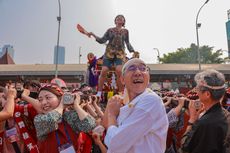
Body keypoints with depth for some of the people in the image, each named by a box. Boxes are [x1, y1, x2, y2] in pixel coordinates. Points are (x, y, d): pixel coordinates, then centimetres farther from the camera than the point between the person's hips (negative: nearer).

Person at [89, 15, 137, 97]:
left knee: (119, 71, -20)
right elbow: (102, 40, 6)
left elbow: (127, 43, 17)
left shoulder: (125, 31, 14)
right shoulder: (110, 30, 10)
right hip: (109, 52, 0)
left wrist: (133, 51, 7)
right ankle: (99, 93, 3)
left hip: (119, 53, 0)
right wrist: (94, 35, -5)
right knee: (104, 71, -10)